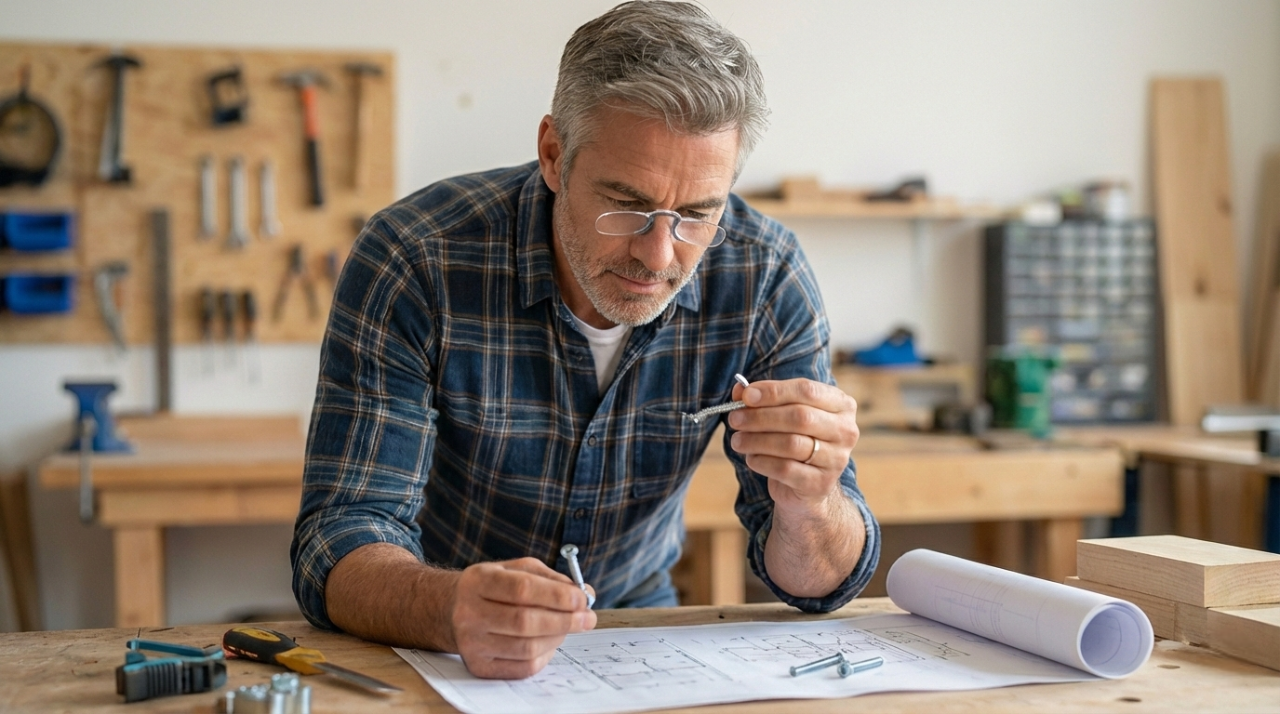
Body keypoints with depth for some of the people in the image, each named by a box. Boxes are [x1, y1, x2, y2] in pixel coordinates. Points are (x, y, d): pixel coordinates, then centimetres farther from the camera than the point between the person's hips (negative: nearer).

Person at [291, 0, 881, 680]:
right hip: (428, 647, -1)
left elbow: (820, 584, -11)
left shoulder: (766, 277, -15)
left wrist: (806, 508, -34)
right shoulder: (413, 263, -22)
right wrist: (452, 611, -45)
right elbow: (338, 544, -24)